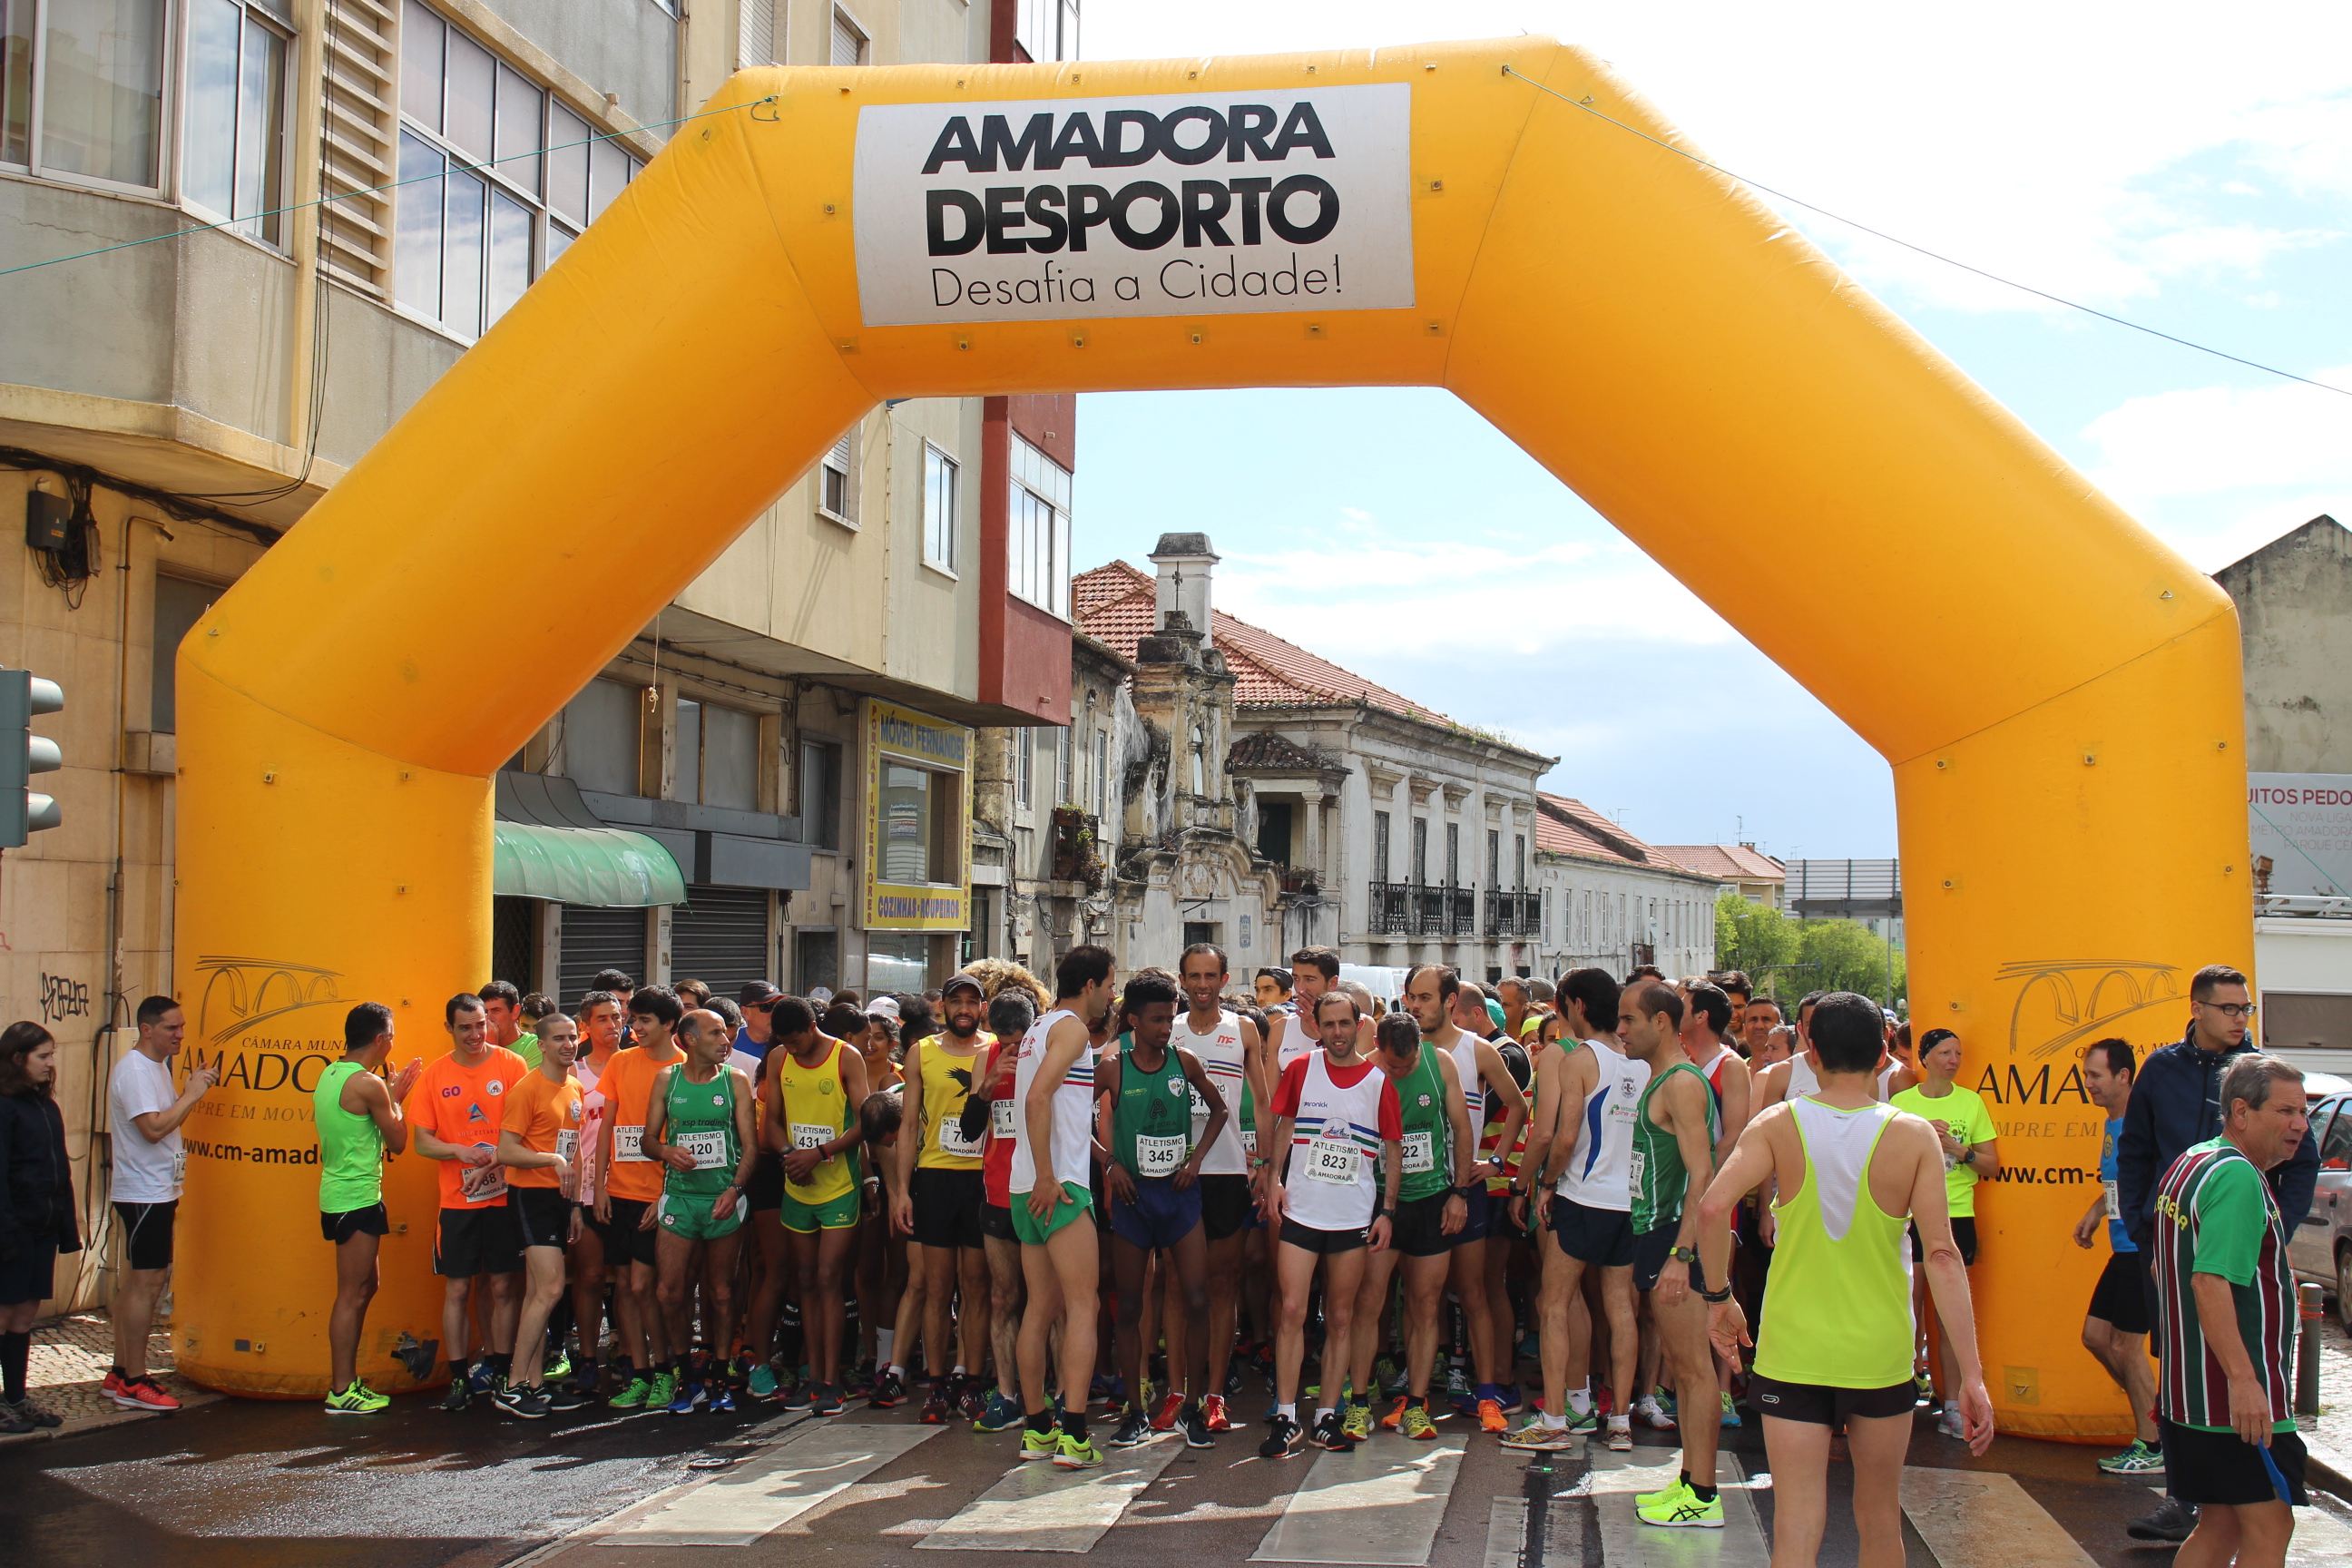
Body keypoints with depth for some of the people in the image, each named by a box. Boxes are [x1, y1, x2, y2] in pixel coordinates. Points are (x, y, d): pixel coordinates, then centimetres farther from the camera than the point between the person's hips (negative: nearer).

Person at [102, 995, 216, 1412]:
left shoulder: (157, 1066, 14)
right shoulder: (134, 1070, -17)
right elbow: (153, 1127, -25)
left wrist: (193, 1089, 11)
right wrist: (192, 1093, -20)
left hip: (156, 1191, 10)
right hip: (145, 1194, -10)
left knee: (136, 1283, 14)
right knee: (146, 1285, -7)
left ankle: (119, 1374, 20)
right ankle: (133, 1384, -2)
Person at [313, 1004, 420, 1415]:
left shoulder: (329, 1075, 10)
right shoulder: (368, 1084, -17)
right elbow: (398, 1142, -9)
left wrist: (390, 1092, 16)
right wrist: (395, 1098, 4)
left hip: (338, 1194, 10)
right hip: (358, 1199, -10)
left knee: (364, 1287, 17)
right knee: (352, 1295, -3)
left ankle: (347, 1379, 21)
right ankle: (341, 1392, 2)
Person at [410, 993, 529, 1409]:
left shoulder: (511, 1065, -1)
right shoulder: (434, 1075, 5)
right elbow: (422, 1141, 4)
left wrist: (492, 1162, -18)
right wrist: (461, 1151, -15)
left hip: (504, 1195, -1)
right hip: (457, 1200, 1)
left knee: (503, 1287, 4)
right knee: (458, 1288, 3)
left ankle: (501, 1374, 14)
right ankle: (459, 1378, 12)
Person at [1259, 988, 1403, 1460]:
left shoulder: (1379, 1081, 1)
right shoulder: (1300, 1070, 2)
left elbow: (1393, 1148, 6)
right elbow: (1284, 1125, 12)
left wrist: (1387, 1210, 0)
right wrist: (1274, 1178, 0)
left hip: (1354, 1217, 1)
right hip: (1300, 1210, 0)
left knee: (1340, 1319, 6)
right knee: (1292, 1311, -5)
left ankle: (1327, 1417, 15)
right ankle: (1285, 1418, 1)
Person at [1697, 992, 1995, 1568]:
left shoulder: (1777, 1123, -5)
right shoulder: (1913, 1135, -6)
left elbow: (1712, 1207, -18)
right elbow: (1942, 1255, -11)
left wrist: (1718, 1296, -3)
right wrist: (1972, 1376, -11)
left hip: (1792, 1351, 0)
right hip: (1880, 1353, 0)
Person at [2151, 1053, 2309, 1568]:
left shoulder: (2187, 1165, 15)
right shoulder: (2239, 1178, -16)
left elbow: (2161, 1268, 23)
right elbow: (2209, 1282, -27)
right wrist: (2243, 1379, -29)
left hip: (2186, 1390, 10)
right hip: (2239, 1399, -10)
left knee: (2219, 1527, 15)